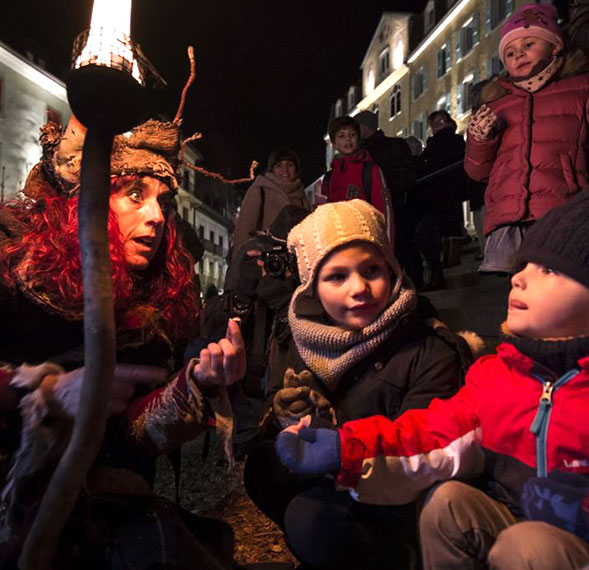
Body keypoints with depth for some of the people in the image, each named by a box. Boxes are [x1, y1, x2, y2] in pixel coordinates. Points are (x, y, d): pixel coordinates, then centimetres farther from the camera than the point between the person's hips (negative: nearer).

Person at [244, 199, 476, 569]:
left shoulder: (432, 354, -16)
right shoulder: (307, 345, -1)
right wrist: (284, 417, -21)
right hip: (334, 488, 5)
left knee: (312, 518, -28)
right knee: (264, 466, -18)